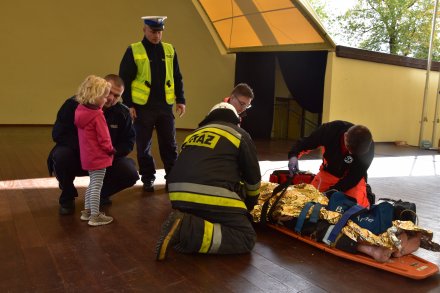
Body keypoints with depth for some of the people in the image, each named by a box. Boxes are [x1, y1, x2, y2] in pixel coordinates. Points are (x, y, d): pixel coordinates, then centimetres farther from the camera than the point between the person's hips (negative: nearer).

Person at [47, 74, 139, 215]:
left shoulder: (122, 112, -7)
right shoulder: (74, 104, -16)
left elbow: (128, 141, 0)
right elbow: (58, 133, -20)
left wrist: (113, 152, -22)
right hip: (76, 157, -2)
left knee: (130, 174, -21)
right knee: (61, 155, -35)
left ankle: (101, 193, 13)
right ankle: (67, 197, -5)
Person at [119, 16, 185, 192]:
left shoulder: (170, 50, 8)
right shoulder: (133, 51, -3)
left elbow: (177, 78, 12)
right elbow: (125, 80, -3)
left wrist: (180, 100, 6)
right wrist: (128, 105, -8)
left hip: (165, 106, 3)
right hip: (143, 107, -2)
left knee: (169, 144, 8)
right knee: (144, 145, 6)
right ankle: (148, 178, 20)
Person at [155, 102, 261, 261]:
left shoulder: (195, 133, 28)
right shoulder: (239, 134, 14)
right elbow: (253, 176, 17)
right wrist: (250, 203, 35)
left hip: (178, 194, 7)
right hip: (212, 195, -6)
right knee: (246, 238, 1)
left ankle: (183, 227, -3)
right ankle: (188, 232, -19)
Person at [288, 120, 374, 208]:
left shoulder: (368, 148, -29)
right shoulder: (331, 129, -28)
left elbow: (354, 176, -22)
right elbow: (306, 142, -16)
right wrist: (293, 155, -37)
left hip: (353, 178, -2)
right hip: (328, 172, 2)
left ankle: (365, 192, 9)